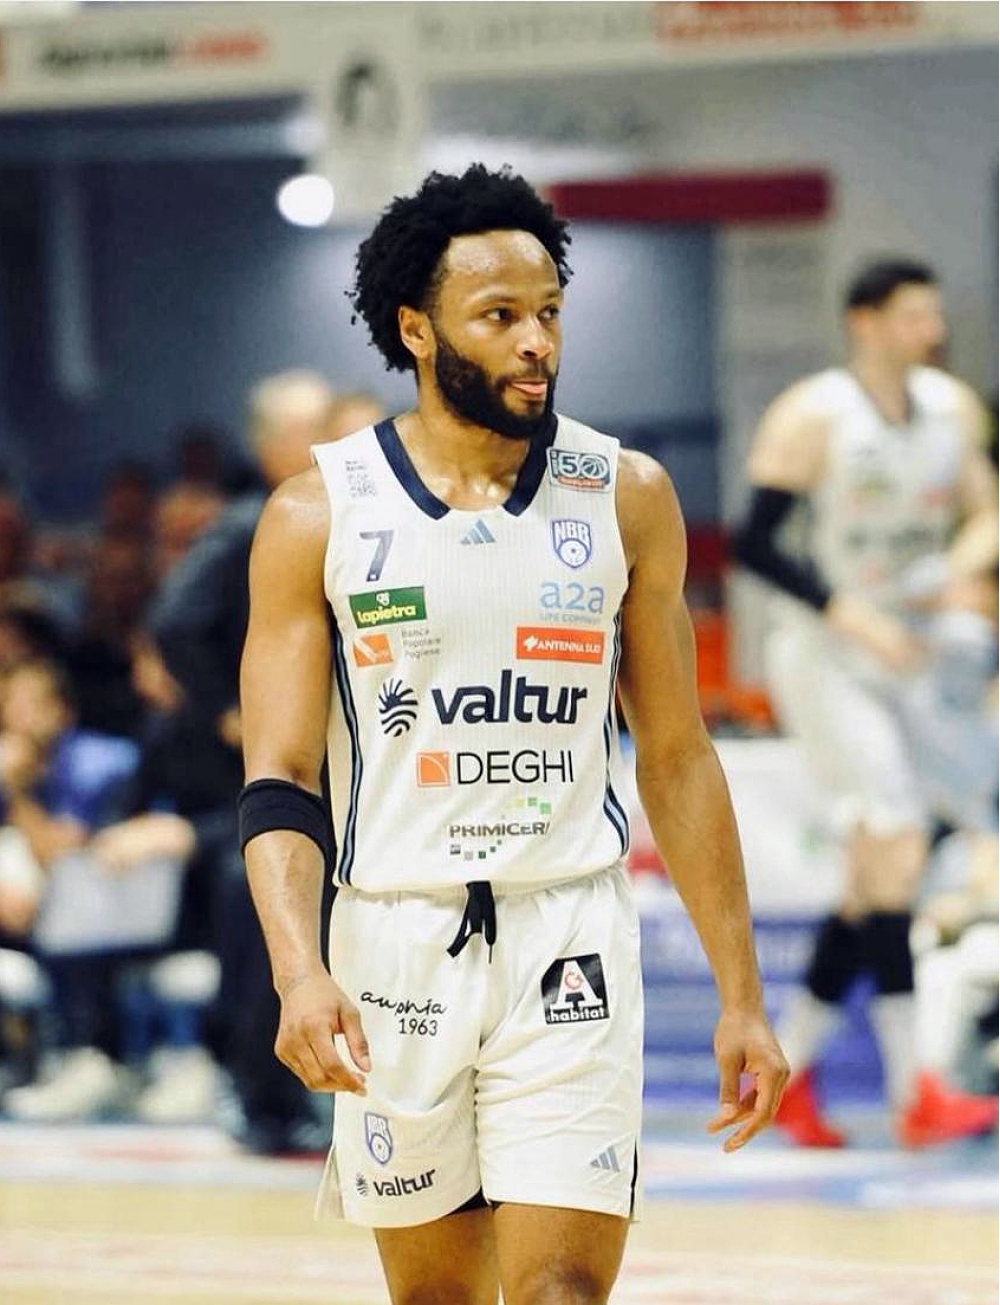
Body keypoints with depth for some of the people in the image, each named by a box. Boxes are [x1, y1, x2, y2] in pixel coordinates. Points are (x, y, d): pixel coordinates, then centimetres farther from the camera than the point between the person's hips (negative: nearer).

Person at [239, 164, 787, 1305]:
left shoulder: (626, 499, 2)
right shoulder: (318, 515, -2)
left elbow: (676, 759, 8)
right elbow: (279, 781, -4)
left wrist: (740, 995, 6)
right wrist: (298, 969, -21)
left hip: (567, 941, 0)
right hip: (396, 941, 0)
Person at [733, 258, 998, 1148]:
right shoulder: (811, 418, -15)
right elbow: (756, 542, -16)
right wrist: (852, 614, -24)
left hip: (905, 662, 7)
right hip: (825, 662, -7)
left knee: (872, 883, 9)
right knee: (897, 848, -17)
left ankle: (785, 1069, 21)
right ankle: (915, 1092, -18)